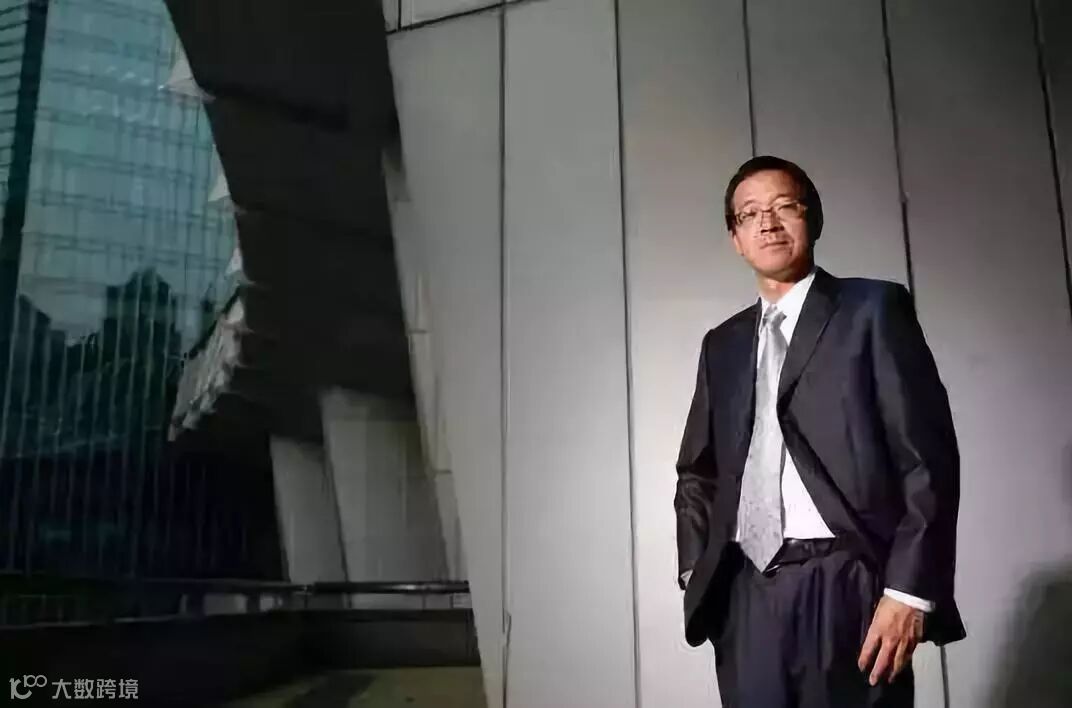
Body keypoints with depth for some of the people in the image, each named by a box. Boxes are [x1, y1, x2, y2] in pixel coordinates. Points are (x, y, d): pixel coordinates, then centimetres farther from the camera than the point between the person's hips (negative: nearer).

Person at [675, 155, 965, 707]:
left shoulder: (873, 310, 4)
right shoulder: (722, 345, 17)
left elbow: (929, 455, -4)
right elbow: (697, 472, 20)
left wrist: (910, 590, -13)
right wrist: (696, 572, 6)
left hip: (844, 586, -4)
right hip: (746, 594, 4)